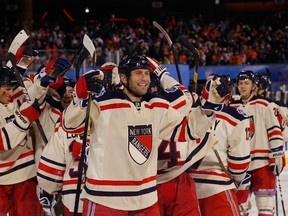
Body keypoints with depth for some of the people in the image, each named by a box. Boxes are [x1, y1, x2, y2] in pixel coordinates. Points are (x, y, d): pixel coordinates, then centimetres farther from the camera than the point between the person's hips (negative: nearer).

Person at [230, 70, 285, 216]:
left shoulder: (265, 105, -3)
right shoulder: (232, 108, 12)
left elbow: (275, 131, -6)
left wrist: (277, 157, -10)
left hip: (262, 161, -5)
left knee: (265, 204, -4)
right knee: (239, 203, 10)